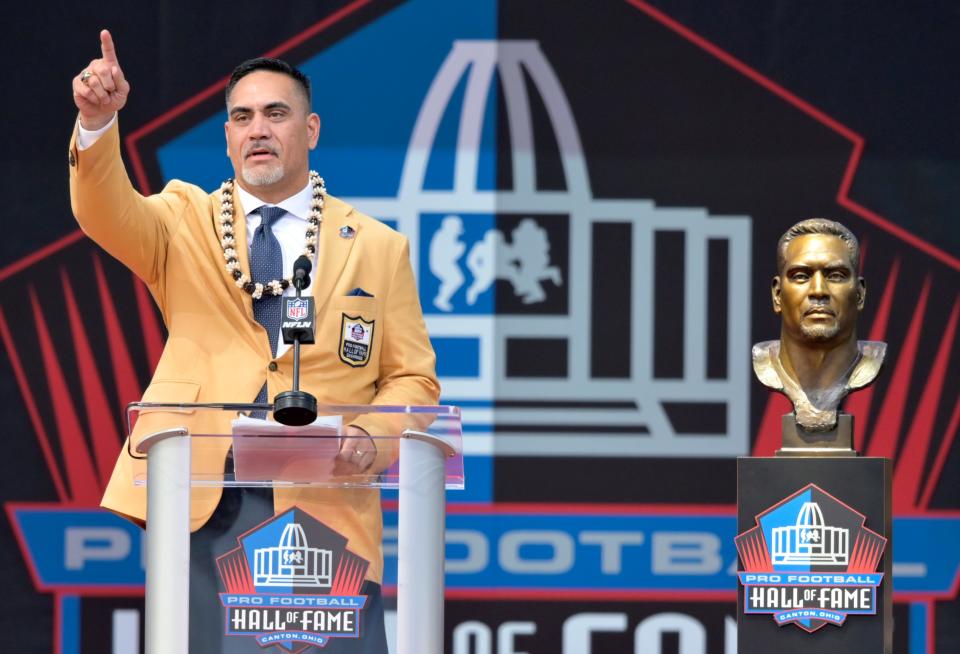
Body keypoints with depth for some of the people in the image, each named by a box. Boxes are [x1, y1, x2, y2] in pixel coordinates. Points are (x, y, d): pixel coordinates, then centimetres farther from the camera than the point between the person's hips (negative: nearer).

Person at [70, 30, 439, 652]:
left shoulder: (379, 248, 12)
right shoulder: (187, 220, 12)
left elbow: (413, 380, 12)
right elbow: (108, 214, -8)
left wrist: (370, 437, -10)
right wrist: (97, 123, -28)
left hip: (324, 504, 0)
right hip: (200, 505, 0)